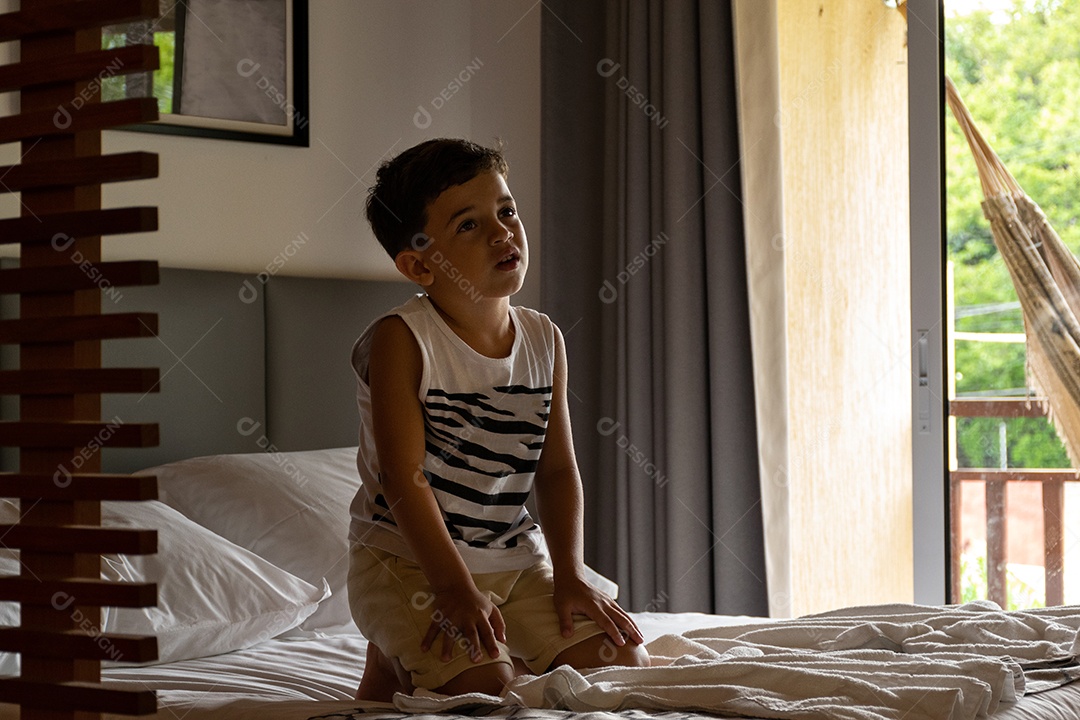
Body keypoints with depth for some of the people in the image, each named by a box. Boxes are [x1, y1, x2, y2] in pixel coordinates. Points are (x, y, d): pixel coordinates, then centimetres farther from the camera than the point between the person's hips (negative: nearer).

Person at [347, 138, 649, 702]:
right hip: (409, 559, -6)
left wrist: (570, 574, -7)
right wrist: (455, 590, -24)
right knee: (485, 683, -24)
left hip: (516, 559, 6)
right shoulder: (400, 342, -16)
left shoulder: (545, 341, 2)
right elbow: (404, 477, -19)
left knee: (622, 661, -3)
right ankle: (390, 663, 7)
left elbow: (557, 469, 4)